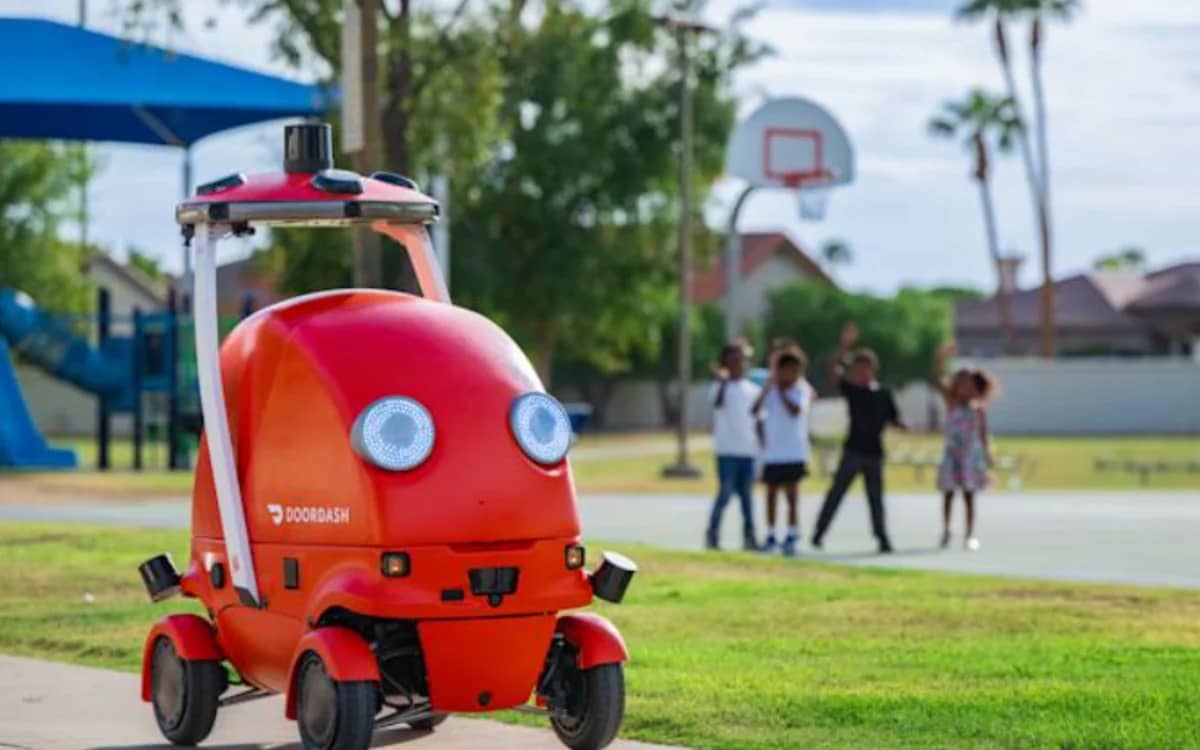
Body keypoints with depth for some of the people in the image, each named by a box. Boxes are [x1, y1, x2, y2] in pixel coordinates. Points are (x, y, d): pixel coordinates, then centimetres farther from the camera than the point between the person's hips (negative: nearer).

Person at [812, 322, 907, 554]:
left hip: (874, 453, 2)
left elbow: (893, 420, 13)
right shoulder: (851, 389, -1)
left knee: (876, 498, 6)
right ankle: (819, 534, 4)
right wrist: (843, 347, -25)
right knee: (836, 493, -2)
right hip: (853, 451, -2)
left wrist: (902, 426, -10)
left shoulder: (884, 395, 7)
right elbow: (833, 370, -13)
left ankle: (882, 539, 8)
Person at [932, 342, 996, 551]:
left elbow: (983, 435, 5)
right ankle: (945, 531, 16)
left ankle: (970, 535, 6)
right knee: (948, 494, 4)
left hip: (972, 456, 0)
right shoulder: (951, 401, -1)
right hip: (951, 454, 0)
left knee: (969, 495, 2)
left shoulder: (979, 409, 1)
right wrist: (940, 359, -27)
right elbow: (938, 380, -13)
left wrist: (988, 459, 3)